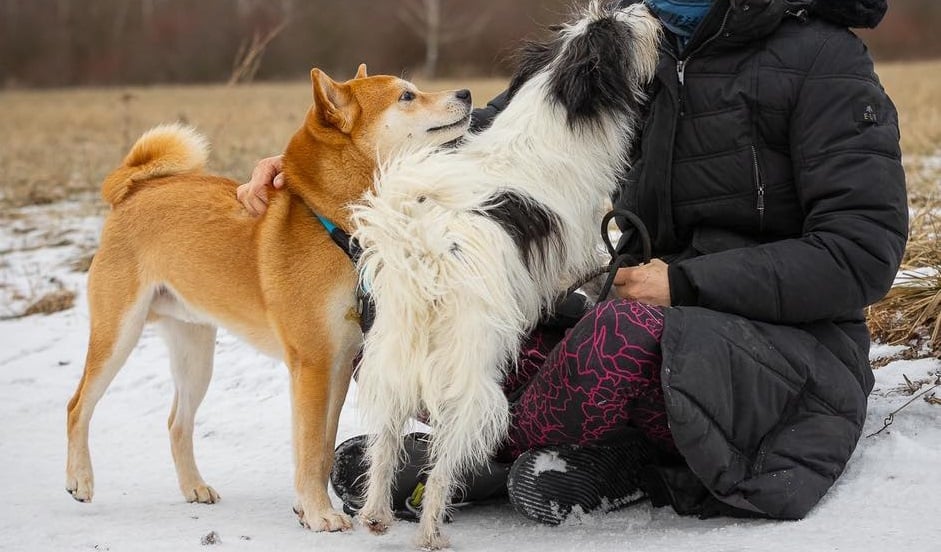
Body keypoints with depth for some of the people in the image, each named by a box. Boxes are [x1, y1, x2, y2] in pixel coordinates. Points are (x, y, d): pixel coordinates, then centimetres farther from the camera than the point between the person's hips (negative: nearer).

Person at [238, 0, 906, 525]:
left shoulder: (822, 60, -9)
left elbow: (862, 253, -15)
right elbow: (491, 137, 4)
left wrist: (686, 283, -19)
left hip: (793, 350, -6)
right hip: (662, 323, 6)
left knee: (620, 334, -36)